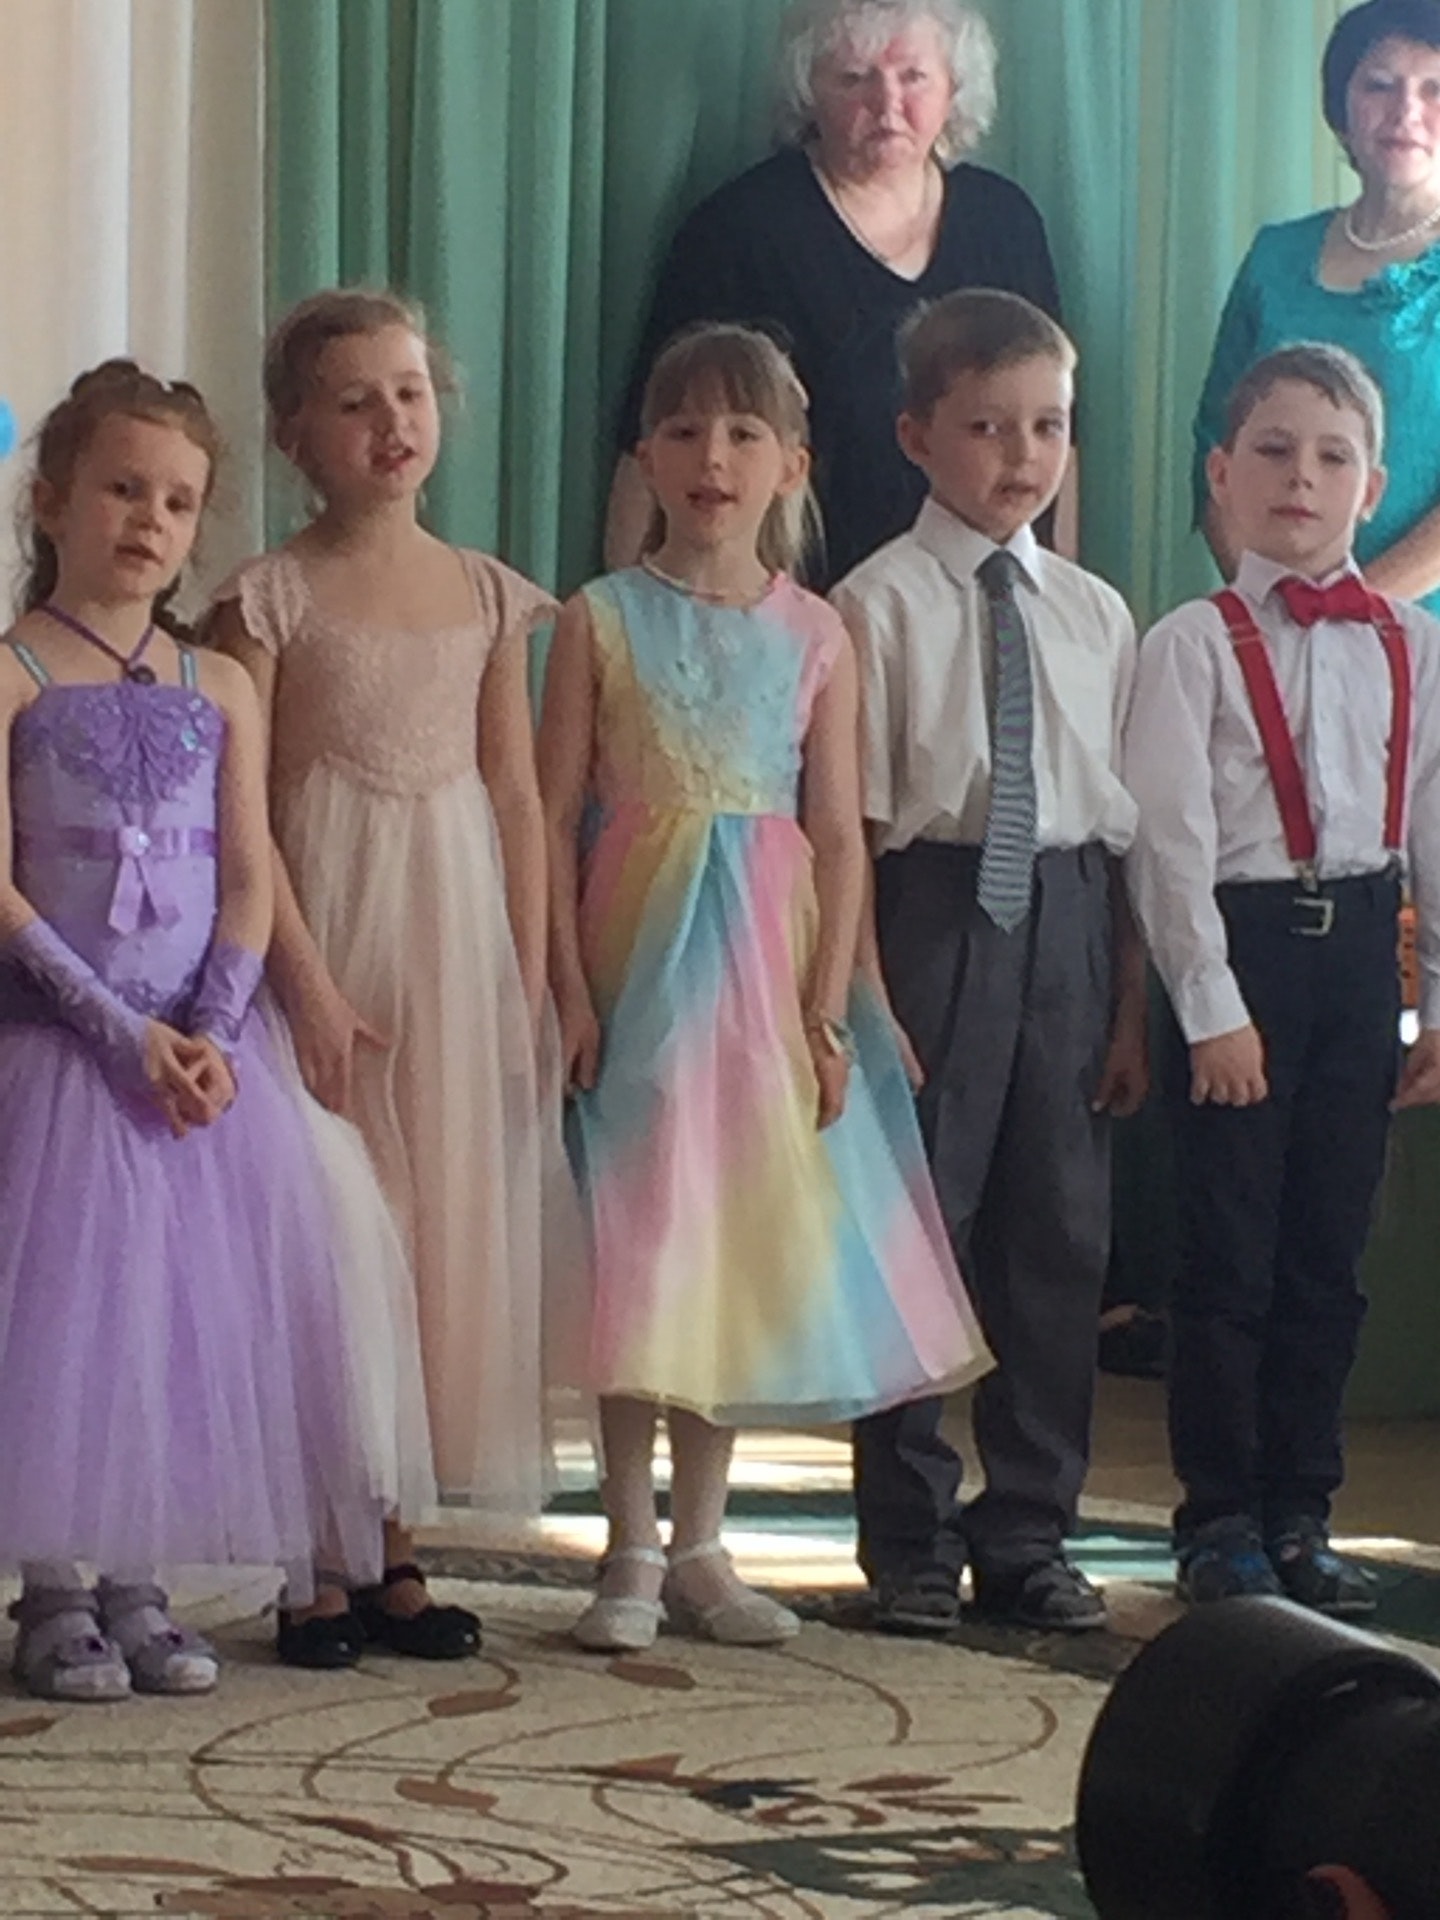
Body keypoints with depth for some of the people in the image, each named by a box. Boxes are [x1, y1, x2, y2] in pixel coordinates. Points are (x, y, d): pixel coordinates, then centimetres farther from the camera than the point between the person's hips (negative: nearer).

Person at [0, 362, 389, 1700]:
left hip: (201, 1052, 4)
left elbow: (249, 883, 5)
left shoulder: (220, 692, 10)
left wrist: (208, 1033, -11)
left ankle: (138, 1588, 13)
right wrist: (122, 1030, -15)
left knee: (191, 1305, 3)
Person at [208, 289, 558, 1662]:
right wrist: (305, 981, -15)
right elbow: (240, 814, -8)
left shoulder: (487, 595, 9)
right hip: (325, 934, -4)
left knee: (446, 1227, 5)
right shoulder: (271, 598, -4)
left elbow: (517, 801, 9)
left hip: (460, 940, 4)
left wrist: (530, 984, 4)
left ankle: (390, 1548, 13)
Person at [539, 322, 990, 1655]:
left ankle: (700, 1544, 16)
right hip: (642, 950, -2)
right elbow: (556, 814, -2)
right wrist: (571, 988, -10)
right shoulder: (603, 620, 0)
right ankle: (632, 1550, 7)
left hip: (767, 953, 2)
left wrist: (826, 1008, -5)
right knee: (637, 1243, -2)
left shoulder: (816, 636, 4)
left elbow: (838, 833, 2)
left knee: (741, 1241, 6)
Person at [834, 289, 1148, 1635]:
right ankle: (911, 1539, 13)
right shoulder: (882, 603, -4)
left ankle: (1028, 1535, 19)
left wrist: (1134, 1004, 6)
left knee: (1061, 1231, 8)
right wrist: (866, 991, -12)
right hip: (935, 908, -4)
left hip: (1066, 920, 4)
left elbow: (1126, 820, 10)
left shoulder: (1095, 613, 9)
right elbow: (855, 817, -7)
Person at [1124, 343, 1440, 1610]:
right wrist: (1212, 1005, -12)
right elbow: (1171, 837, -8)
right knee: (1230, 1252, -1)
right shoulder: (1193, 647, -4)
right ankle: (1220, 1520, 9)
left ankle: (1300, 1514, 18)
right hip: (1240, 943, -4)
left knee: (1330, 1249, 9)